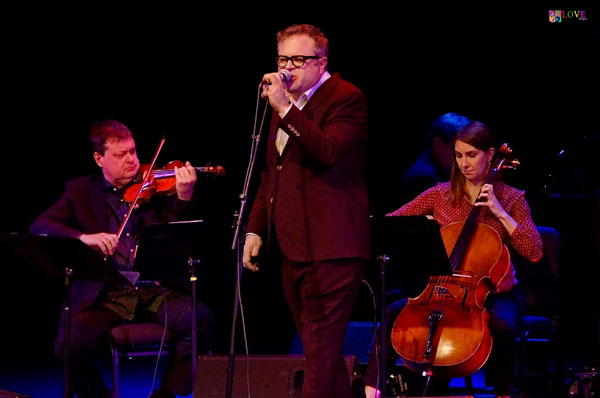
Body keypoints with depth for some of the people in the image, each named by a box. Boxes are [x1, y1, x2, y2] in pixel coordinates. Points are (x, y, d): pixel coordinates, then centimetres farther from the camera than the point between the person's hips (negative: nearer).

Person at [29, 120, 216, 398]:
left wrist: (183, 197, -16)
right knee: (70, 346, -28)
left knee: (202, 322, -26)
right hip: (105, 296, -1)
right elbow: (39, 227, -1)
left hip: (155, 291, 1)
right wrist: (83, 237, -19)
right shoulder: (80, 191, 12)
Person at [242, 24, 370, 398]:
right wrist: (256, 229, 20)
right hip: (293, 248, 9)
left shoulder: (345, 98, -5)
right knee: (322, 352, 10)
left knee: (321, 350, -14)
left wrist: (285, 109, -24)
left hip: (329, 248, -9)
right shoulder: (285, 103, 21)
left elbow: (330, 151, -23)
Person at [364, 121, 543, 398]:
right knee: (394, 313, -23)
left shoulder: (511, 198, 0)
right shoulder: (441, 194, 6)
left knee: (503, 324, -37)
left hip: (495, 294, -2)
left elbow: (534, 252, -10)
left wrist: (500, 212, -16)